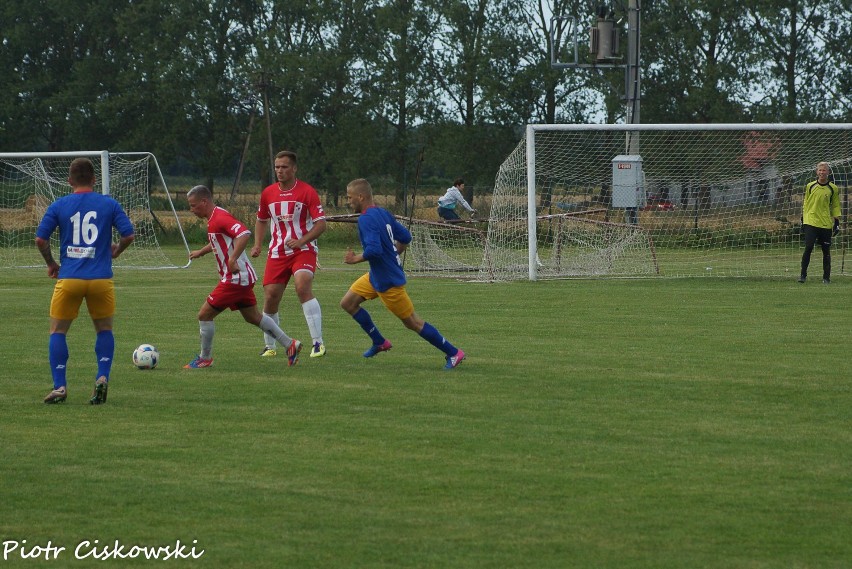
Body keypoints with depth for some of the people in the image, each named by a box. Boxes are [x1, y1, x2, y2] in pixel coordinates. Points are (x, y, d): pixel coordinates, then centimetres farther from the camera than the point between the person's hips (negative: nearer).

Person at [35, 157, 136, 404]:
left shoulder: (59, 205, 3)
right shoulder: (109, 204, 3)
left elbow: (40, 239, -1)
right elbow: (129, 235, -1)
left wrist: (51, 263, 15)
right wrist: (116, 251, 20)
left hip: (68, 278, -1)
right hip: (101, 279, 1)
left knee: (58, 331, 11)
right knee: (104, 330, 18)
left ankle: (59, 386, 1)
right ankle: (102, 377, -2)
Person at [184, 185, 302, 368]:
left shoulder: (220, 217, -19)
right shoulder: (214, 218, 13)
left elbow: (244, 234, -33)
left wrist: (233, 260, -37)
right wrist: (201, 252, 35)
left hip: (235, 279, -10)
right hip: (244, 277, 10)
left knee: (204, 315, -4)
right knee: (253, 317, 17)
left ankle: (205, 358, 7)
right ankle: (290, 344, 20)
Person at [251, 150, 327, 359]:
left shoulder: (307, 192, -8)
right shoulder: (268, 193, 7)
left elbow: (321, 224, -9)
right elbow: (261, 220, 23)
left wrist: (302, 241, -23)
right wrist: (257, 245, 9)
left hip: (303, 250, -5)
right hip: (277, 253, 5)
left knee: (303, 287, -27)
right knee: (270, 298, 0)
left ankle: (318, 342, -25)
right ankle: (269, 346, 19)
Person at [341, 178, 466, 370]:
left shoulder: (366, 219, -23)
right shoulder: (383, 213, 5)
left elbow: (374, 250, -33)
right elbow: (405, 237, 11)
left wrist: (356, 259, -17)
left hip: (388, 280, -10)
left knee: (412, 322, -1)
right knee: (347, 303, 13)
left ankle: (453, 353, 7)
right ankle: (379, 342, 22)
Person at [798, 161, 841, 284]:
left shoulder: (833, 189, 5)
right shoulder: (810, 186, 6)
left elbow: (835, 207, 12)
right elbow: (805, 204, 13)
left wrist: (837, 223, 6)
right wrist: (803, 220, 11)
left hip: (826, 224, 1)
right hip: (811, 222, -1)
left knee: (826, 251, 3)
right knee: (808, 248, -12)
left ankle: (826, 277, 13)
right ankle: (803, 275, -4)